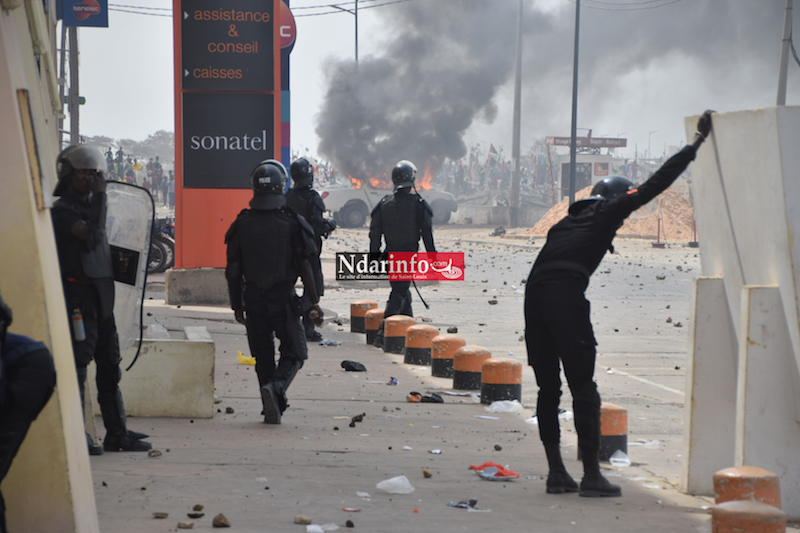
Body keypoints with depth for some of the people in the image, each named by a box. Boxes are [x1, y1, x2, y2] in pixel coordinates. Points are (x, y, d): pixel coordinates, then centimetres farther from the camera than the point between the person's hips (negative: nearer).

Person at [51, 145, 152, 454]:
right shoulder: (62, 210, -10)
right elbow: (92, 234, -22)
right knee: (77, 363, -8)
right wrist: (100, 196, -13)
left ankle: (117, 433, 14)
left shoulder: (89, 204, 17)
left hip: (101, 295, 9)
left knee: (109, 365, 10)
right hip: (78, 295, -9)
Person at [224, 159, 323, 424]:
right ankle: (276, 387, -19)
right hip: (283, 300, -3)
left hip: (254, 301, 3)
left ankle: (271, 409, 12)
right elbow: (304, 266, -8)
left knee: (263, 357, 12)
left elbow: (233, 270, 2)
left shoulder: (242, 224, 0)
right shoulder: (290, 222, -9)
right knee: (293, 353, 8)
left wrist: (236, 304, 12)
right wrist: (314, 302, -2)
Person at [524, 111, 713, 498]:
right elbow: (655, 184, 10)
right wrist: (697, 144, 15)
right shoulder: (607, 213, 13)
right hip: (566, 295, -7)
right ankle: (591, 476, -3)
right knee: (583, 388, -3)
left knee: (548, 388, 11)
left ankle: (556, 473, 13)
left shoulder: (569, 221, 30)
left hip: (533, 293, 7)